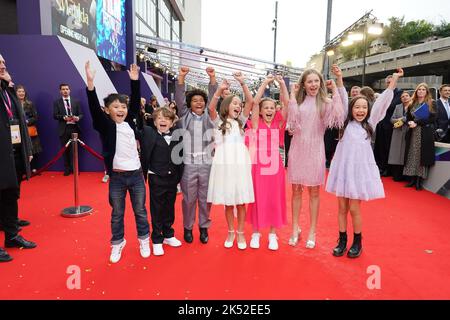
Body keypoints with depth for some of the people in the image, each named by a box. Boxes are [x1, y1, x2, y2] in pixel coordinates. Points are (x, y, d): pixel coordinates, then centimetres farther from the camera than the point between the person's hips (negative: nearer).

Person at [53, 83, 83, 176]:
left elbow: (81, 114, 6)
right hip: (63, 129, 0)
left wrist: (78, 118, -16)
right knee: (66, 150, 5)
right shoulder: (57, 102, 6)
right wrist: (64, 117, -19)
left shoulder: (76, 101, 10)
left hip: (74, 128, 1)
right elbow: (55, 116, -2)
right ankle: (67, 169, 14)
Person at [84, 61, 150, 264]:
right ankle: (117, 244, 29)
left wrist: (135, 81, -2)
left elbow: (136, 103, 2)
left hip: (136, 174, 3)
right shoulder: (105, 125, -5)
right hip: (117, 177, -2)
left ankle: (144, 241, 30)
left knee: (140, 211, 13)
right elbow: (94, 108, -19)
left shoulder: (130, 122, 5)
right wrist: (90, 83, -29)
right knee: (117, 214, 11)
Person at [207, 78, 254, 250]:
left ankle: (240, 233, 19)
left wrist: (242, 84, -8)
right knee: (228, 202, 7)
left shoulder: (240, 121, 13)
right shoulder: (219, 122, 8)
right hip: (224, 164, -1)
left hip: (240, 163, 1)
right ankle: (230, 232, 24)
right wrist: (220, 90, -23)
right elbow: (211, 108, -12)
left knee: (241, 201, 4)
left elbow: (250, 102, 2)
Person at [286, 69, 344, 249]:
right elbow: (292, 119, -10)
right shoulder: (298, 101, 6)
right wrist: (293, 95, -8)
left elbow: (339, 115, -17)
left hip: (315, 150, -1)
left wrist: (335, 91, -12)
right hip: (297, 149, 2)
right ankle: (295, 228, 21)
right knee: (296, 190, 8)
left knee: (314, 191, 6)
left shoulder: (325, 102, 2)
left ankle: (312, 232, 17)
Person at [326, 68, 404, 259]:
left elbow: (382, 103, 3)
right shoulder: (345, 122, 6)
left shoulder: (370, 123, 8)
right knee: (342, 207, 7)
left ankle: (357, 242, 20)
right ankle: (342, 240, 22)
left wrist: (394, 81, 0)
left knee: (354, 209, 2)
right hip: (343, 168, 0)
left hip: (360, 169, 0)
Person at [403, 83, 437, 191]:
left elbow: (432, 118, -8)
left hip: (425, 134, -4)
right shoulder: (412, 104, 13)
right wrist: (410, 123, -9)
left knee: (422, 156, -2)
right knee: (412, 155, 3)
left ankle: (419, 180, 2)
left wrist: (417, 122, -14)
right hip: (412, 133, 4)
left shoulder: (431, 103, 1)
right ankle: (413, 178, 10)